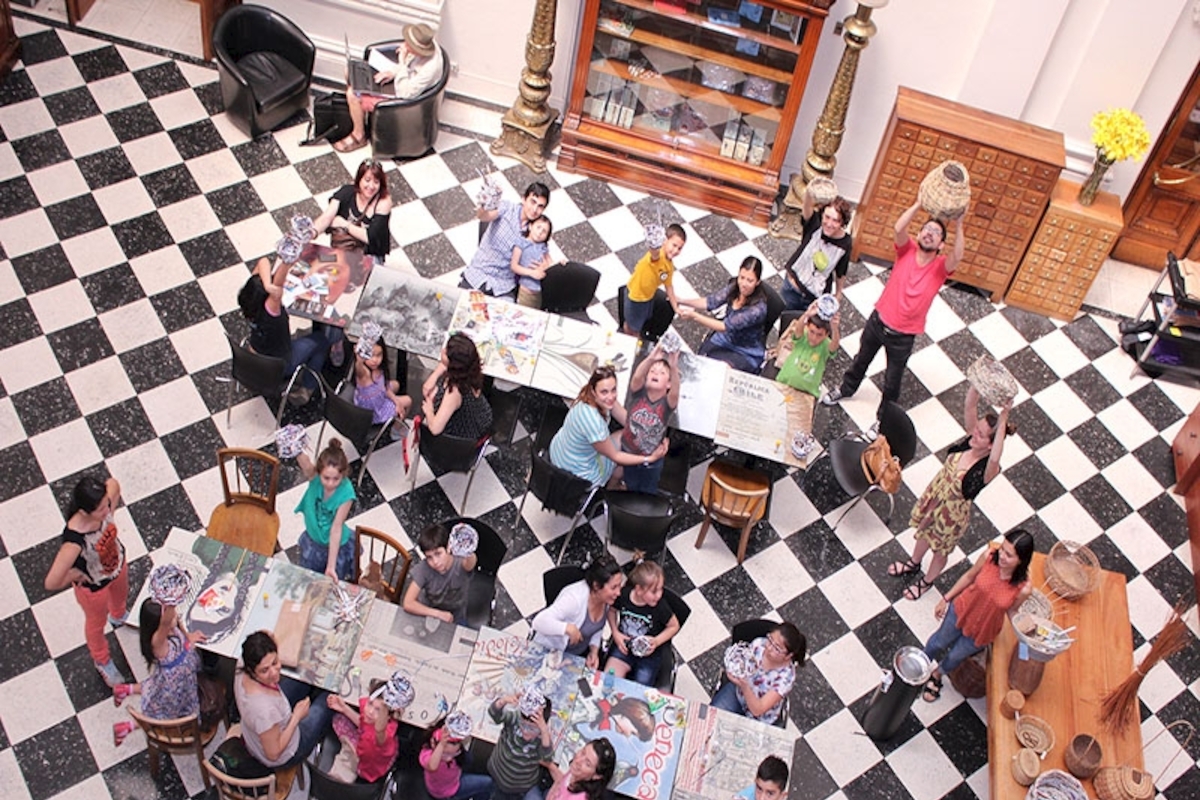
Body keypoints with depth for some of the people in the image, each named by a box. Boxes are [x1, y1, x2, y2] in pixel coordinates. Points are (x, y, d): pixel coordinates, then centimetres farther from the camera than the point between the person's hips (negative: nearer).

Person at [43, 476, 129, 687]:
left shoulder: (103, 505, -32)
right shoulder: (75, 541, -47)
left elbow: (113, 483, -7)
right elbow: (51, 583, -46)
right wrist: (76, 575, -27)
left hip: (118, 564, 5)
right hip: (94, 587, -5)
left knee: (121, 596, 39)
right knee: (97, 623, 28)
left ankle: (118, 616, 77)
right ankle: (102, 661, 61)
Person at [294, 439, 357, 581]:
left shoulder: (346, 492, -33)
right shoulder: (314, 477, -28)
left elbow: (336, 528, -29)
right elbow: (303, 460, -50)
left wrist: (331, 566, -29)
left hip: (337, 545, -3)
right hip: (312, 541, 3)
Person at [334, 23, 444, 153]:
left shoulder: (430, 68, -39)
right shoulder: (426, 42, -15)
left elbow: (404, 93, -34)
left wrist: (403, 62, -35)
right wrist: (393, 72, -7)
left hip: (403, 99, -9)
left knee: (353, 95, -15)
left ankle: (359, 136, 12)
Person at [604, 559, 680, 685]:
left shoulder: (660, 607, -25)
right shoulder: (623, 595, -21)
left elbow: (674, 626, -5)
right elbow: (612, 610, 3)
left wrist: (657, 641, -19)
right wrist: (615, 633, -8)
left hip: (649, 653, -1)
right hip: (624, 646, 1)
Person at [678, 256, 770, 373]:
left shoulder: (758, 308, -29)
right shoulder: (735, 287, -10)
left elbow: (726, 326, -30)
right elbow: (710, 302, -8)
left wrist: (693, 315, -33)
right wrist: (681, 301, -20)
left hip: (746, 355, -5)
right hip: (724, 339, 5)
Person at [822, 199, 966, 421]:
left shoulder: (941, 267, -16)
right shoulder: (907, 251, -11)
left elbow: (957, 257, -38)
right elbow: (899, 228, -30)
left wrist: (958, 225, -44)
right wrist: (919, 203, -36)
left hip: (903, 336, -2)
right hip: (878, 320, 2)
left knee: (892, 380, 14)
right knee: (862, 359, 28)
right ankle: (846, 388, 56)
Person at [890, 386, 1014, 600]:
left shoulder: (988, 468, -38)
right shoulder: (972, 438, -23)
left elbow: (995, 458, -63)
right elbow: (970, 404, -35)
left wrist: (1003, 419, -67)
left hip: (952, 513, -5)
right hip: (934, 494, 5)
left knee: (940, 550, 24)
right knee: (924, 532, 33)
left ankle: (927, 581, 55)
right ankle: (914, 564, 63)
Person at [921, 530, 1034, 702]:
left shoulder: (1023, 588, -34)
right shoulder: (990, 555, -29)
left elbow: (1011, 612, -12)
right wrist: (946, 599, 2)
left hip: (982, 631, -1)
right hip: (962, 610, 1)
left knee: (955, 657, 24)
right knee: (939, 642, 26)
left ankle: (937, 675, 59)